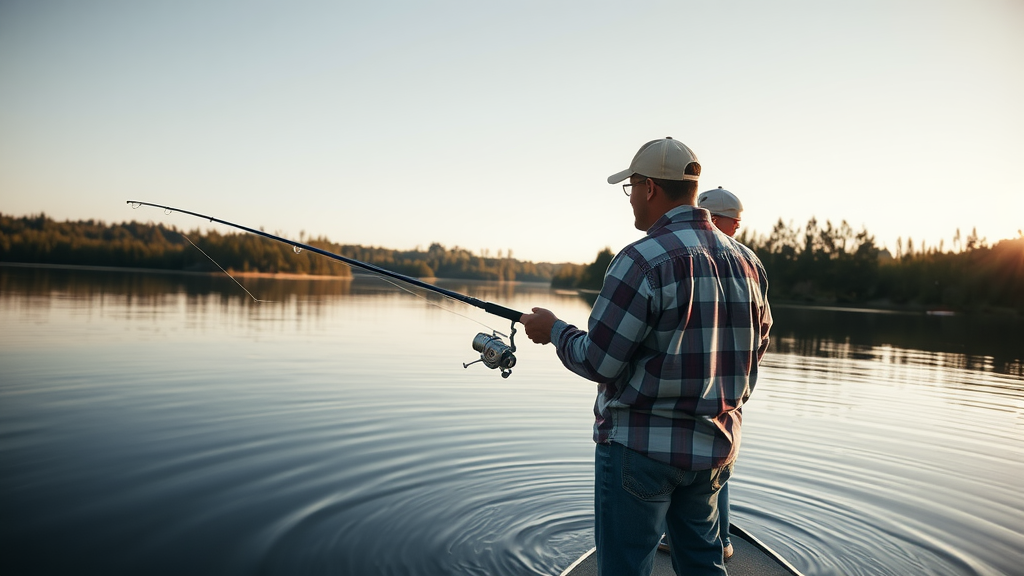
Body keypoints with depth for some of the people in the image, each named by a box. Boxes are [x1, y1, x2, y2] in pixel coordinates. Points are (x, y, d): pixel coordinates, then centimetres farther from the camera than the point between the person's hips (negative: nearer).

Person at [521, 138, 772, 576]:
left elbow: (598, 362, -18)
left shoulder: (644, 260, -19)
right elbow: (756, 347, 15)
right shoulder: (747, 261, 4)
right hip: (715, 446, 7)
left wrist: (554, 330, 0)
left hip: (640, 446, -7)